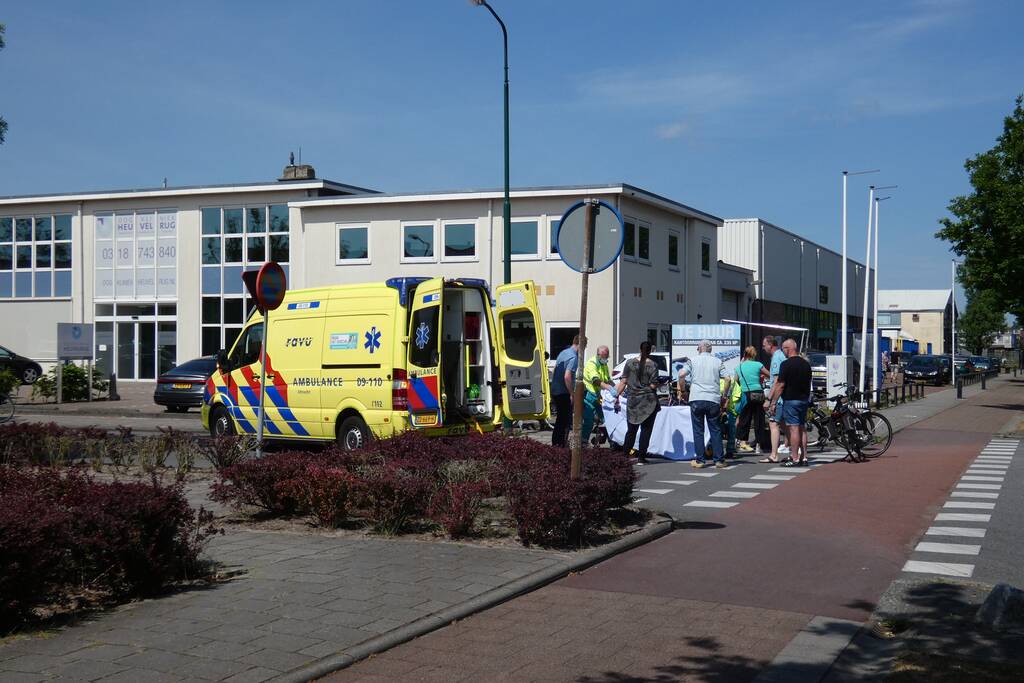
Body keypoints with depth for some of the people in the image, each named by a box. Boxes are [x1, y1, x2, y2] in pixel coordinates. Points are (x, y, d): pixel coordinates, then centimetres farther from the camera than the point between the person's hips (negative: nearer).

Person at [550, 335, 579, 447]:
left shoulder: (563, 353, 12)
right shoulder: (573, 357, -17)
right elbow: (567, 377, -26)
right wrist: (572, 394, -20)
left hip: (555, 391, 9)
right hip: (564, 393, -9)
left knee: (560, 418, 18)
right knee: (565, 420, 0)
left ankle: (555, 442, 24)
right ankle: (561, 444, 2)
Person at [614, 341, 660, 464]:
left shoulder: (630, 363, 0)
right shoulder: (653, 365, -8)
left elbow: (623, 382, -2)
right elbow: (653, 385, -11)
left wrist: (617, 395, 3)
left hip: (633, 401, 2)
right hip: (649, 402, -2)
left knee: (631, 430, 13)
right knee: (646, 430, 6)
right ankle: (641, 457, 6)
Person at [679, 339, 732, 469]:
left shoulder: (693, 361, 6)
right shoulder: (718, 362, 9)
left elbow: (682, 375, -7)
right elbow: (728, 379, 1)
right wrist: (724, 396, 11)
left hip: (696, 399, -1)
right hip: (713, 400, 1)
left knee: (698, 430, 5)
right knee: (715, 430, 9)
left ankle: (699, 460, 5)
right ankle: (719, 460, 9)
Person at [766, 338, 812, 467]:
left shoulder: (786, 364, -13)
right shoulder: (806, 364, 11)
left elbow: (780, 385, -15)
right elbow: (809, 383, 17)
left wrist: (772, 401, -9)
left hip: (791, 400, -8)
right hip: (804, 400, 8)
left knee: (793, 429, -7)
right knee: (801, 429, 12)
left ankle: (795, 459, -7)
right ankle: (804, 457, 13)